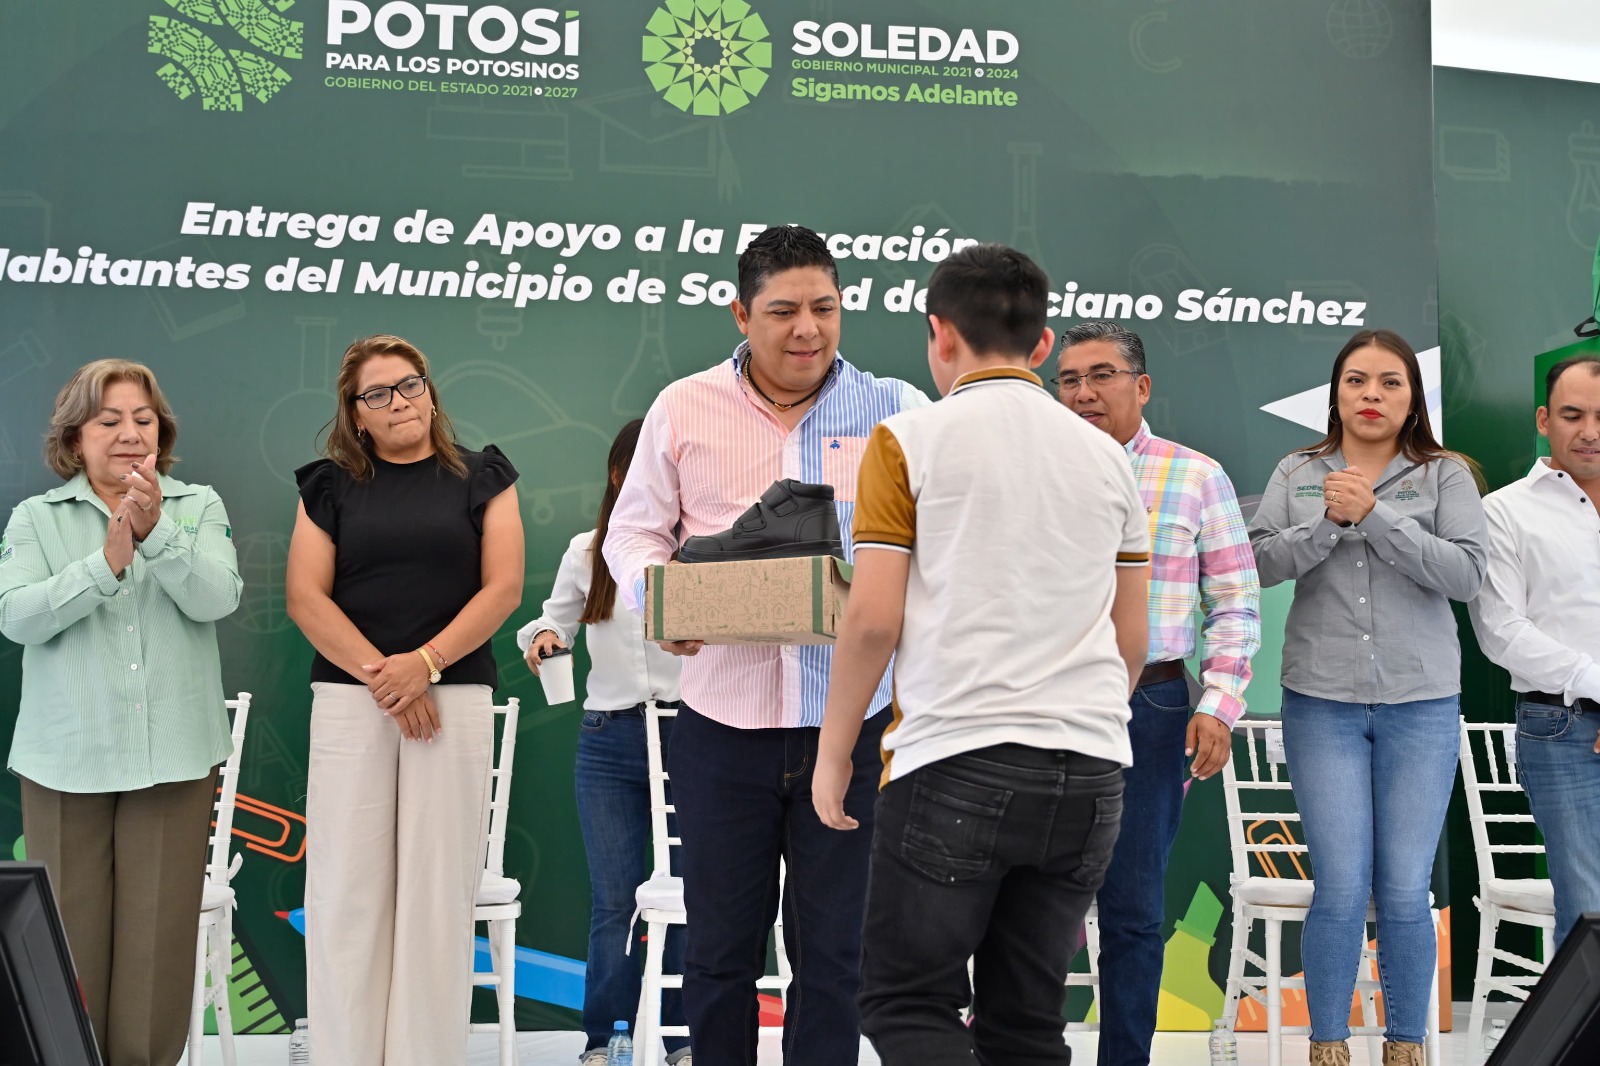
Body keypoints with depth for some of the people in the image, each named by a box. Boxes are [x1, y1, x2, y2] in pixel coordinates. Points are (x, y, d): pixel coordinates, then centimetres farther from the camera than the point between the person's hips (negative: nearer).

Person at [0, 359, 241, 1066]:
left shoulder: (199, 506, 6)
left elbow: (217, 598, -9)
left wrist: (156, 531, -23)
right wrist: (107, 562, -20)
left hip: (174, 754, 0)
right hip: (66, 757, 0)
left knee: (159, 929, 2)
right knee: (71, 928, 4)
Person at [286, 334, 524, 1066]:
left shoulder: (481, 478, 10)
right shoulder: (330, 485, 11)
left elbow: (503, 586, 1)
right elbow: (306, 598, 2)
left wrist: (424, 663, -11)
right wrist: (379, 674, -10)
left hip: (455, 697, -1)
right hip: (348, 697, 1)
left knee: (439, 887, -2)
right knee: (347, 885, -1)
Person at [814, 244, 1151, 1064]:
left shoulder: (910, 441, -2)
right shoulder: (1105, 454, 13)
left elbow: (874, 618, -7)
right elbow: (1132, 640, 15)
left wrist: (832, 753, 4)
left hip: (955, 759, -5)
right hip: (1090, 769, 5)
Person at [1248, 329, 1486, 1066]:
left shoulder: (1447, 476, 3)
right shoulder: (1297, 474, 7)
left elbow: (1466, 575, -10)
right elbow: (1261, 564, -3)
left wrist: (1373, 514, -15)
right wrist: (1329, 520, -15)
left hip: (1421, 704, 0)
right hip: (1322, 702, 0)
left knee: (1405, 893, 2)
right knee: (1341, 889, -1)